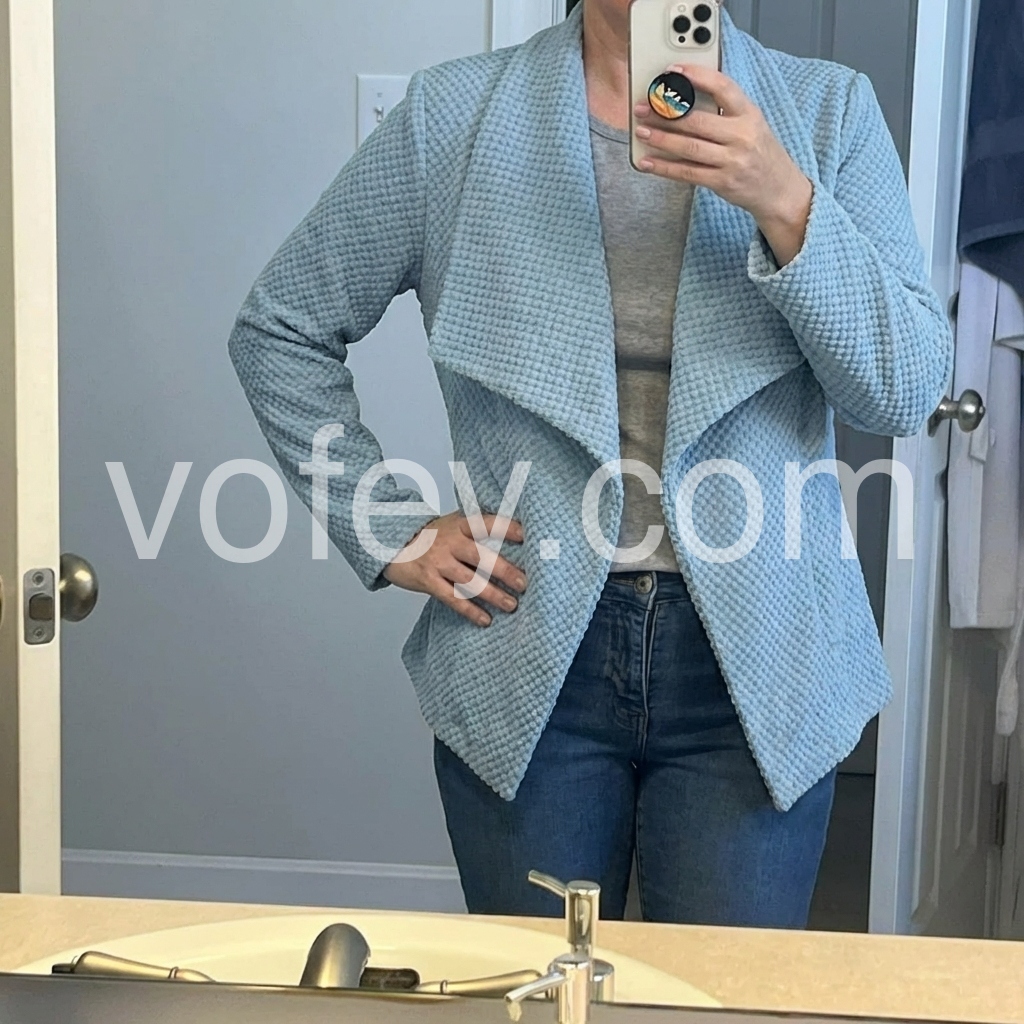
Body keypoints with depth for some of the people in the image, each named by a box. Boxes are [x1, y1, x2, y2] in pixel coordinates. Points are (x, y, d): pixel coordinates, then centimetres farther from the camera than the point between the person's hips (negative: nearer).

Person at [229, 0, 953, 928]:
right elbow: (279, 328, 8)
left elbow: (908, 391, -6)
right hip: (528, 663, 0)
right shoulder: (453, 119, 1)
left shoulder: (830, 113, 2)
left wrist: (786, 205, -21)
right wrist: (390, 533, 0)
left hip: (757, 667, 0)